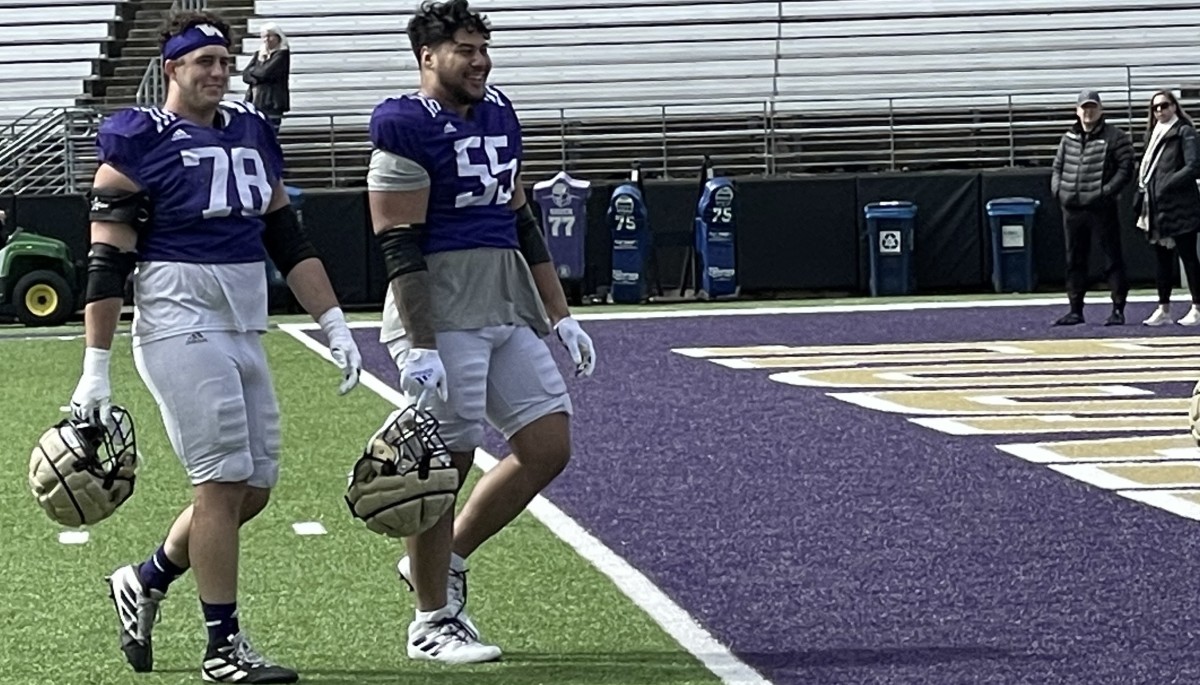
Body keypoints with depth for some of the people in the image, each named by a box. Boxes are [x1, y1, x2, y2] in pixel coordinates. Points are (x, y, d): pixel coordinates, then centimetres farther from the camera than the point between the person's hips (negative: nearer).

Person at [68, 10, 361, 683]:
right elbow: (108, 262, -8)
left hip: (245, 331, 7)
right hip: (180, 327, -7)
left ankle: (146, 580, 27)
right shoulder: (138, 142, -6)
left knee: (255, 485, 7)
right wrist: (96, 370, -11)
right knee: (224, 481, -8)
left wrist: (335, 324, 11)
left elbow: (288, 240, 18)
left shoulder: (253, 133, 14)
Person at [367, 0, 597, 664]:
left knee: (548, 446, 4)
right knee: (445, 460, -4)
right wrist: (420, 348, -19)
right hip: (440, 315, -8)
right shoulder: (405, 128, -9)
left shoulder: (498, 115, 15)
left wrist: (560, 316, 17)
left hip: (510, 310, 8)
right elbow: (399, 247, -14)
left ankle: (445, 559, 19)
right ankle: (432, 622, 7)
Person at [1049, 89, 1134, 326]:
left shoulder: (1115, 137, -3)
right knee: (1074, 260, 10)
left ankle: (1118, 310, 1)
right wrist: (1058, 189, 2)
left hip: (1102, 209, -5)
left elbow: (1125, 169, -8)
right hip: (1072, 209, 5)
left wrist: (1106, 192, -16)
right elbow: (1058, 168, 20)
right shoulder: (1068, 139, 13)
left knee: (1113, 260, -2)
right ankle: (1075, 310, 17)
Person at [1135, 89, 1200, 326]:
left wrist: (1169, 184, -19)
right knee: (1162, 257, 9)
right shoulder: (1154, 134, 15)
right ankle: (1163, 309, 13)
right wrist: (1141, 197, 9)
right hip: (1157, 208, 7)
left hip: (1180, 208, -7)